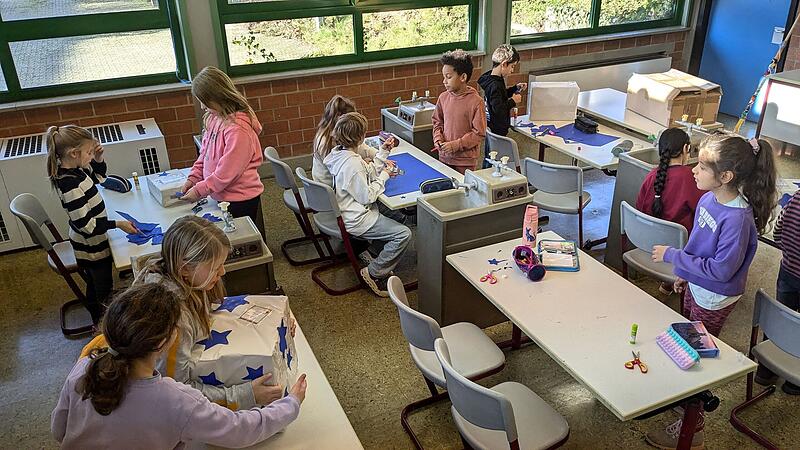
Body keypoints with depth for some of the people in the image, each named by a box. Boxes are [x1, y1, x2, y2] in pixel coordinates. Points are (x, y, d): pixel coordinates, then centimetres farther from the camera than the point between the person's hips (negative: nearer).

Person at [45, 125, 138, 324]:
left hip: (90, 242, 9)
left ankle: (97, 320, 48)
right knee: (103, 288, 11)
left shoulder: (75, 168, -7)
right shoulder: (70, 185, -32)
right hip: (92, 246, -9)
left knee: (95, 284, 28)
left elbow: (98, 176, 14)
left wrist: (98, 158, -4)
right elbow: (86, 224, -29)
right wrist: (117, 224, -27)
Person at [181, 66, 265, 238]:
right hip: (222, 196, 8)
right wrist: (193, 178, 1)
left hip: (240, 199, -8)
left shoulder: (238, 128, -24)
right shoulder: (214, 118, 2)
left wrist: (199, 190, -17)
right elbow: (205, 154, 12)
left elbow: (227, 172, -23)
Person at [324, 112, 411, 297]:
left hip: (344, 212, 11)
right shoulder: (352, 163, -27)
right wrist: (383, 176, -8)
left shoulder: (337, 152, 3)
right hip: (355, 220, -11)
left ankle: (380, 262, 23)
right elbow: (367, 196, -21)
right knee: (403, 234, -14)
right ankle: (374, 273, -4)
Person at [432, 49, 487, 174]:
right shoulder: (443, 97, 2)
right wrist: (438, 140, -3)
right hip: (444, 156, 5)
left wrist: (456, 145, -17)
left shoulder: (476, 101, -14)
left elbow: (479, 133, -12)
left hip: (465, 161, -5)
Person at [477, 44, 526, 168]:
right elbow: (499, 109, -29)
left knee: (488, 160, 19)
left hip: (491, 129, 10)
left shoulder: (494, 79, 7)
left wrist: (515, 88, 14)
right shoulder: (495, 85, -24)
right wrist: (513, 101, -16)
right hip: (496, 130, -10)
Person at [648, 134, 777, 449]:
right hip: (696, 287, 8)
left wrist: (672, 255, -25)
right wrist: (685, 274, 18)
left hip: (713, 300, -8)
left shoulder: (738, 218, -32)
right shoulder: (709, 198, -7)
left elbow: (721, 270, -29)